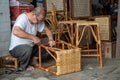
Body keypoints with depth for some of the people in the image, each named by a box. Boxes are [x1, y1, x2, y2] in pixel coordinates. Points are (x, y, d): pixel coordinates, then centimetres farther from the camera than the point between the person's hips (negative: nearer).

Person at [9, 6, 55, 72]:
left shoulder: (38, 20, -2)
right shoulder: (22, 18, -25)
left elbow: (47, 30, 6)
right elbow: (16, 31, -43)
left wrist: (51, 40, -15)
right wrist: (33, 37, -42)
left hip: (31, 45, 7)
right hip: (17, 47, -7)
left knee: (48, 42, -3)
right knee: (27, 48, -39)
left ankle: (34, 59, 1)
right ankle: (24, 67, -11)